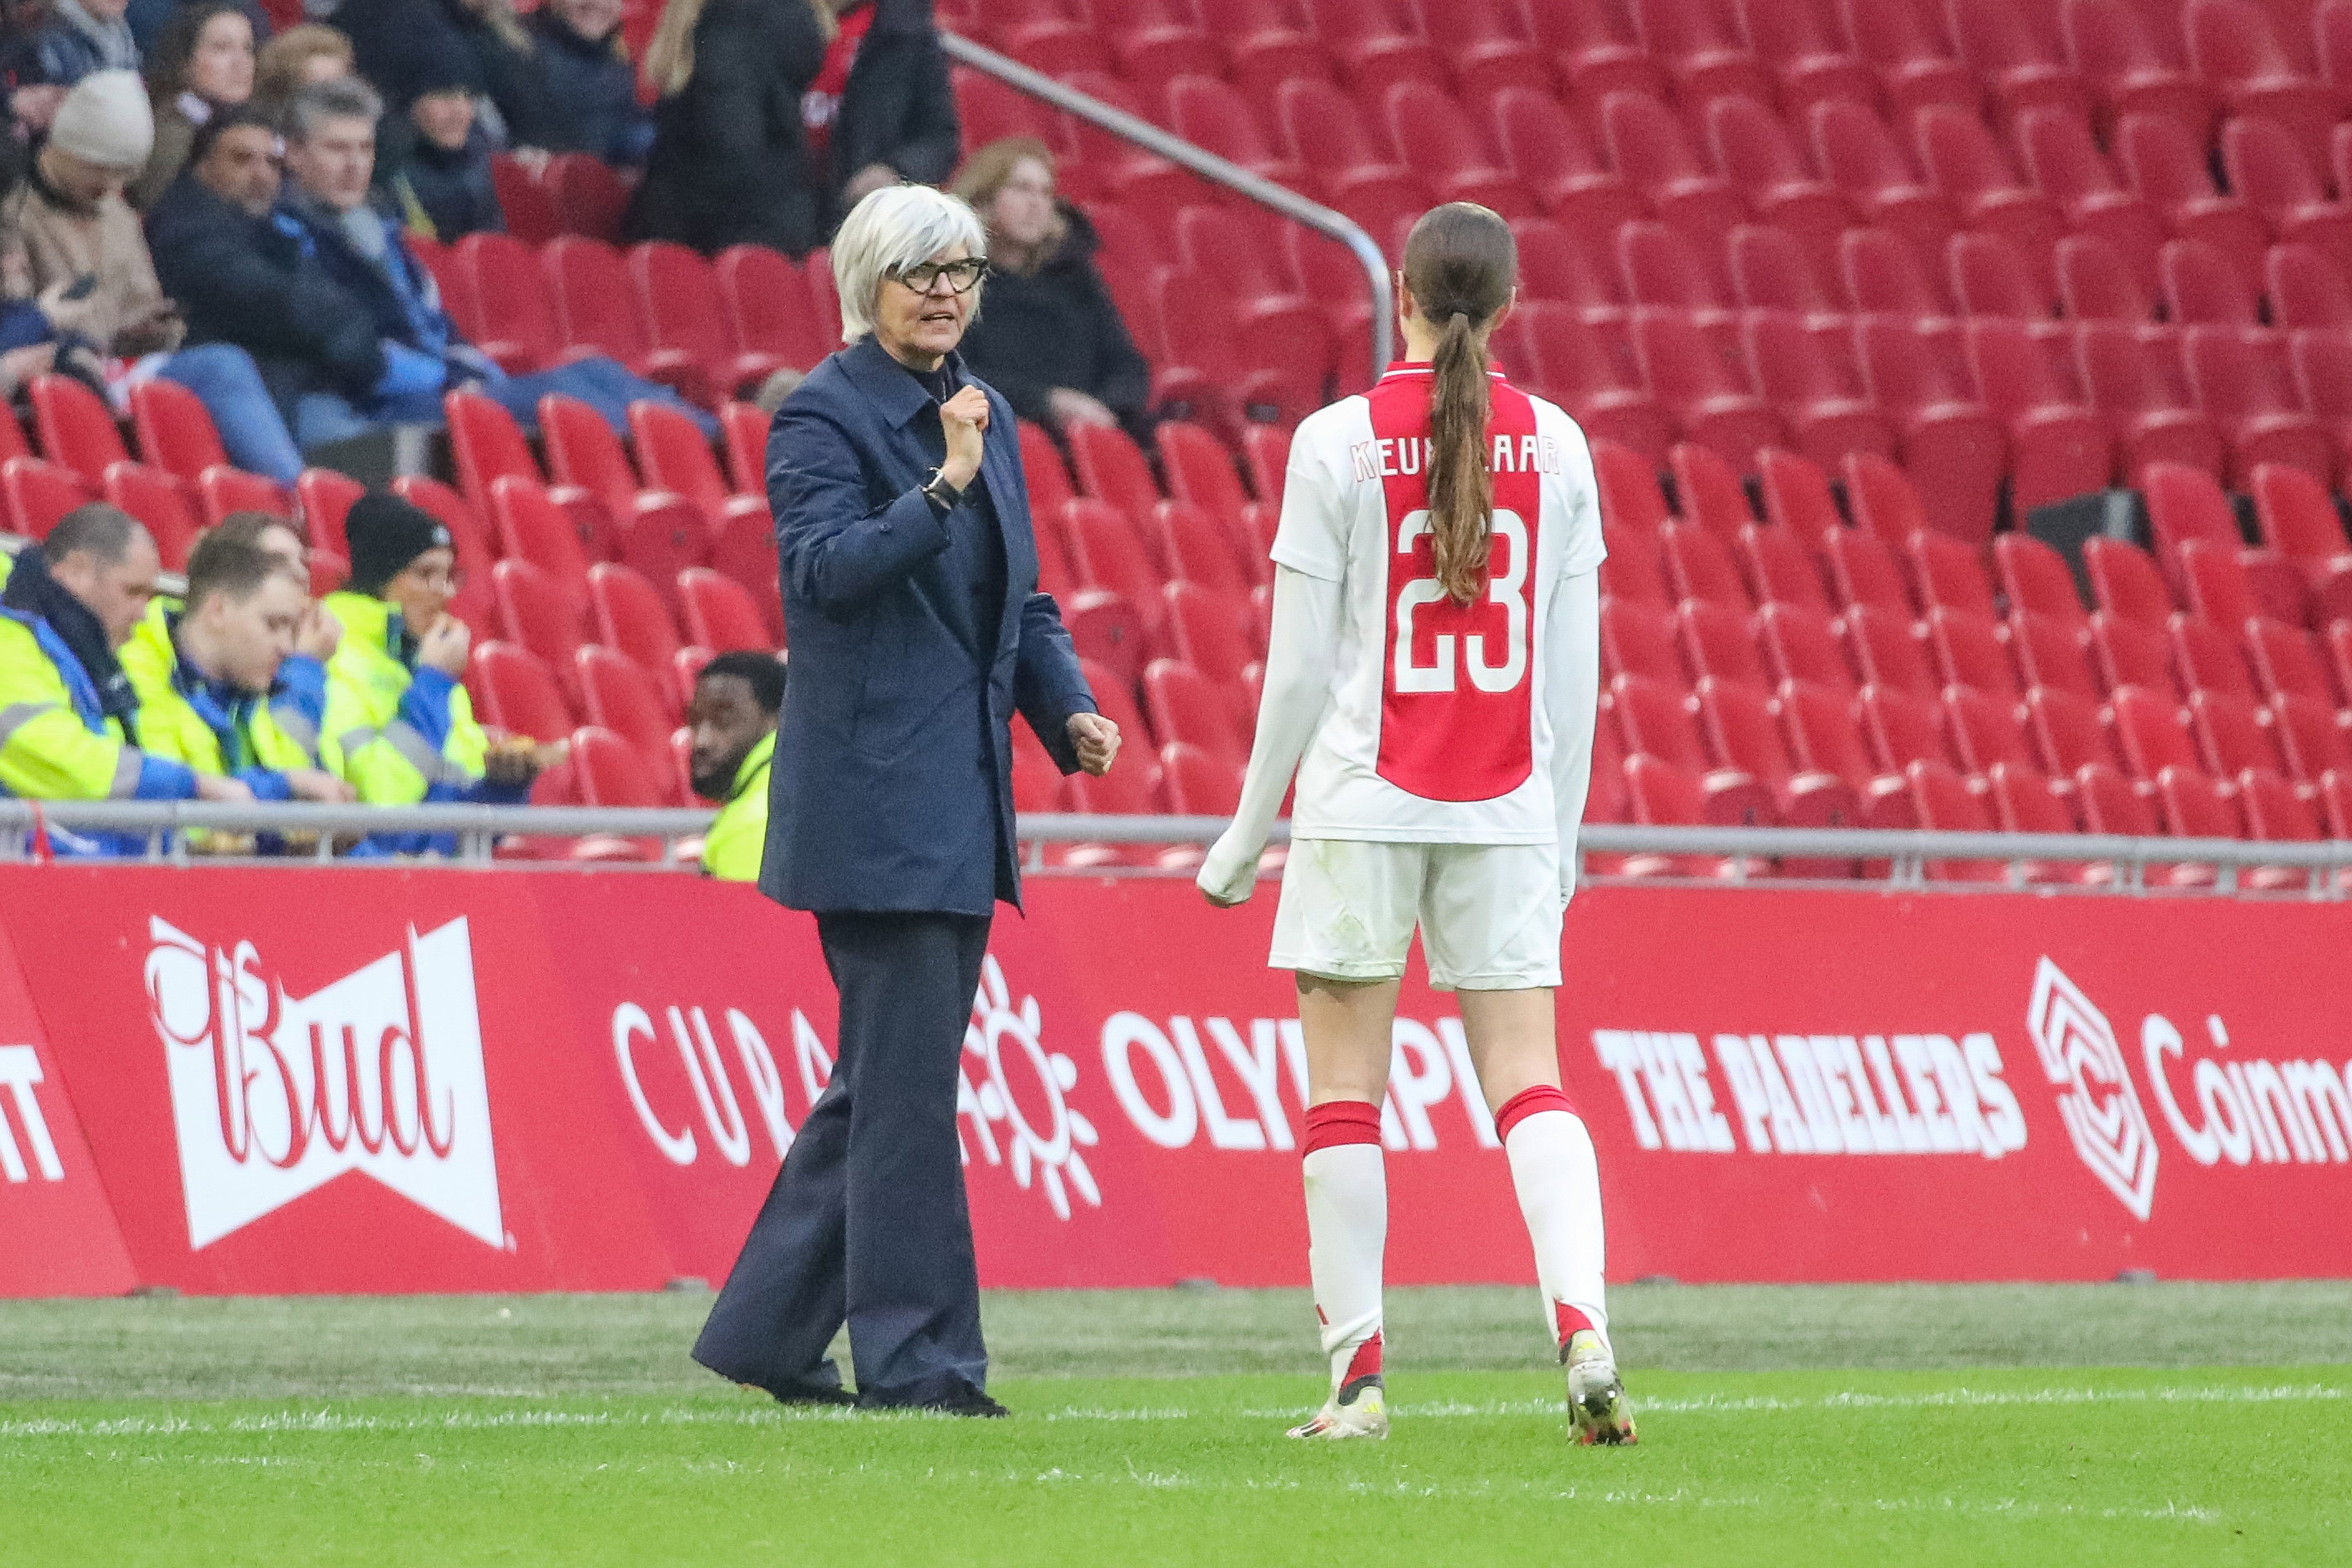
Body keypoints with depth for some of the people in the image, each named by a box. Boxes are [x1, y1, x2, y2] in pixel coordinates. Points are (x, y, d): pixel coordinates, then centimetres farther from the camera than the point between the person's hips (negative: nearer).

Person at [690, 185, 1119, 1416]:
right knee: (908, 1077, -8)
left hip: (962, 794, 8)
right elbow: (826, 567, -21)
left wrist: (1070, 709, 5)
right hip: (873, 793, -8)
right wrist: (942, 486, -31)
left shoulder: (984, 415, 16)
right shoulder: (823, 415, -7)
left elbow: (1019, 597, 20)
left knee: (888, 1075, 11)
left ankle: (765, 1333, 18)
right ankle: (913, 1351, -4)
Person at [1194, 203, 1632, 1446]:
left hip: (1363, 797, -3)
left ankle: (1357, 1374, 2)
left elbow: (1300, 664, -5)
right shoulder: (1555, 444, 3)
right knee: (1528, 1079, 3)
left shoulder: (1337, 443, -6)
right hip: (1508, 806, 3)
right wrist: (1564, 826, 16)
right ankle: (1583, 1329, -17)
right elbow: (1575, 662, 6)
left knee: (1344, 1093, 4)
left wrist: (1248, 832, 4)